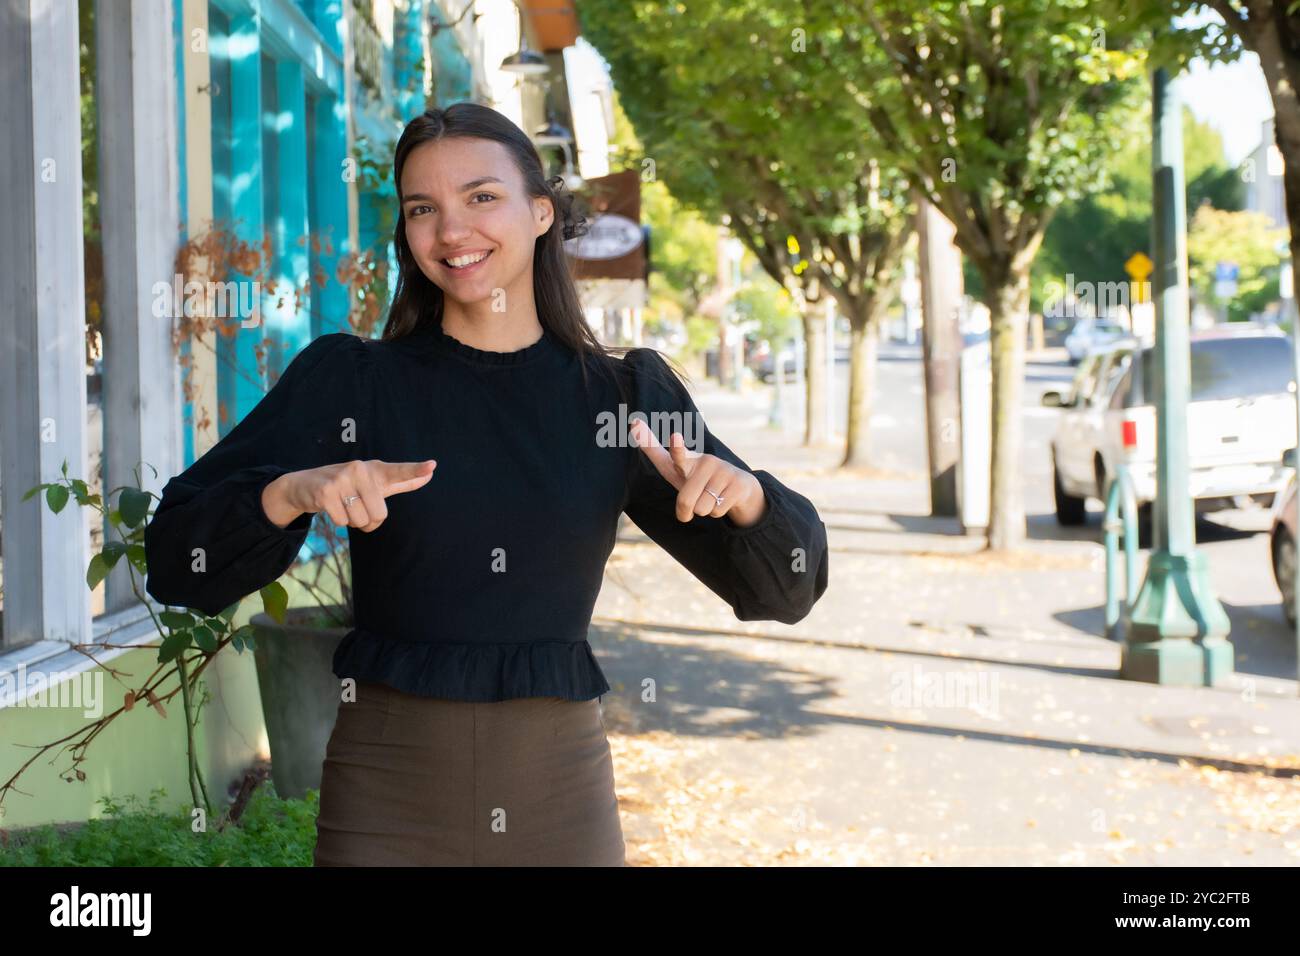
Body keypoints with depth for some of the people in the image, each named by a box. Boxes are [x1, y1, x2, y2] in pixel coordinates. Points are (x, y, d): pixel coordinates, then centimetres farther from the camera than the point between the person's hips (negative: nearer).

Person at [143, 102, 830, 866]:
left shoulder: (625, 394, 2)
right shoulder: (347, 380, -2)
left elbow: (785, 591, 4)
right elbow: (176, 561, -8)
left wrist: (746, 498, -18)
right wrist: (290, 493, -27)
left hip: (563, 794, 1)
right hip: (389, 800, -1)